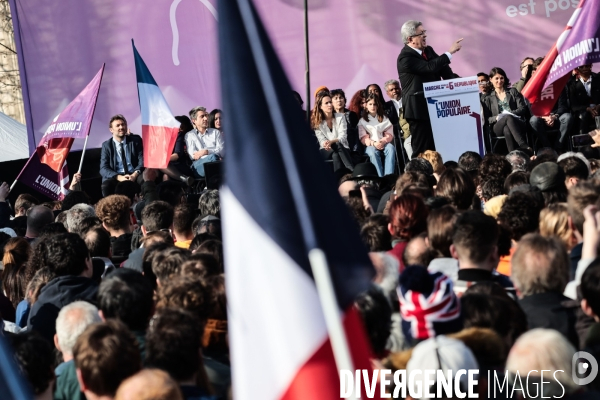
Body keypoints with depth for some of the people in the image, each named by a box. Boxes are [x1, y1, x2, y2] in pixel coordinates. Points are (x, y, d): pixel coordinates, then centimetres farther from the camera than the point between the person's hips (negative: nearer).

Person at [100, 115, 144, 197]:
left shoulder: (135, 140, 8)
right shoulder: (106, 145, 7)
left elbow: (142, 160, 2)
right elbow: (103, 169, -1)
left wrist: (135, 174, -19)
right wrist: (119, 177, -20)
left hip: (134, 175, 1)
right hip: (116, 177, 0)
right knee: (106, 184, -34)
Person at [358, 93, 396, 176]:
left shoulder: (384, 118, 18)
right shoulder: (362, 121, 13)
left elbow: (389, 135, 7)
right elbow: (363, 138, 1)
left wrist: (383, 142, -16)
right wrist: (373, 143, -19)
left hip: (384, 143, 1)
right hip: (371, 145, -1)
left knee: (390, 148, -35)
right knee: (372, 152, -38)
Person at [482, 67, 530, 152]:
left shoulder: (513, 91, 23)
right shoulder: (488, 98, 21)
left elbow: (522, 109, 10)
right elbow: (487, 119, 11)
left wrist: (511, 113, -9)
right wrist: (497, 118, -11)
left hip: (516, 123, 1)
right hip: (497, 127, 0)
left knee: (507, 130, -40)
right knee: (508, 118, -39)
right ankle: (524, 147, -58)